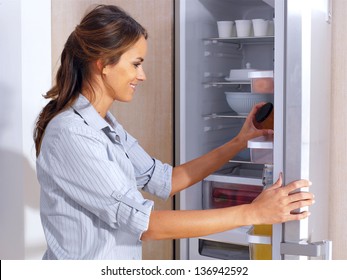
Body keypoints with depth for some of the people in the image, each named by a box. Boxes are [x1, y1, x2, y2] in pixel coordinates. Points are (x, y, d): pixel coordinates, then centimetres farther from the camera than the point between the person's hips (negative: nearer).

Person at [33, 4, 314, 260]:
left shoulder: (106, 125, 4)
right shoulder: (69, 135, -23)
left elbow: (163, 180, 6)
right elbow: (143, 222, -26)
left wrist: (239, 142, 1)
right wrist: (252, 213, -26)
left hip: (115, 262, 8)